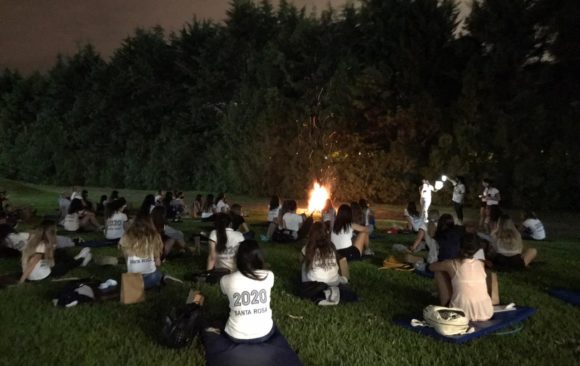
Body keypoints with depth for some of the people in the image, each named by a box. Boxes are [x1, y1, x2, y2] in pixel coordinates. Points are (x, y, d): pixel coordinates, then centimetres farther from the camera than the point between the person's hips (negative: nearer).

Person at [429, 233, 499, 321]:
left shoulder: (453, 264, -4)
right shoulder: (481, 264, 4)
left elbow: (431, 267, 15)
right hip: (484, 314, 3)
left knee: (439, 272, 12)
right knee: (492, 273, 23)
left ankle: (445, 305, 24)